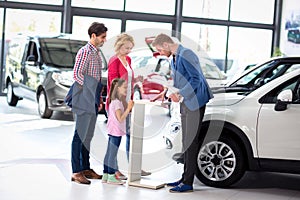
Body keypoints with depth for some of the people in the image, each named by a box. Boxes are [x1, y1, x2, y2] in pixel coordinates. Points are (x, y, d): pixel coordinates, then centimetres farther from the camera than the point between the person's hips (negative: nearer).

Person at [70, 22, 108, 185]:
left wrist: (99, 98, 17)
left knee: (88, 135, 13)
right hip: (84, 101, -9)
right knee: (80, 135, -7)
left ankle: (86, 168, 19)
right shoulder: (85, 52, -10)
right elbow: (77, 74, -15)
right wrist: (88, 91, -13)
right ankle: (76, 172, -5)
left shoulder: (97, 53, 18)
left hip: (93, 101, 9)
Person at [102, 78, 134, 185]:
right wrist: (129, 108, -23)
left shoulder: (118, 101, 14)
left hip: (113, 132, 10)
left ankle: (105, 175, 17)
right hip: (116, 132, -10)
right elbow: (120, 119, -22)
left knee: (109, 154, 12)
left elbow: (122, 116, 17)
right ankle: (111, 177, -1)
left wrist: (128, 106, 10)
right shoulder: (117, 102, -16)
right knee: (113, 154, -5)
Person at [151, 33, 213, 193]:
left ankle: (188, 183, -5)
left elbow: (197, 78, -20)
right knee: (187, 142, 13)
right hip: (185, 103, 10)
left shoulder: (186, 55, -14)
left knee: (191, 142, -8)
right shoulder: (174, 58, 16)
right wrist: (172, 92, 7)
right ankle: (185, 178, 20)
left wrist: (180, 94, -21)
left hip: (194, 102, -10)